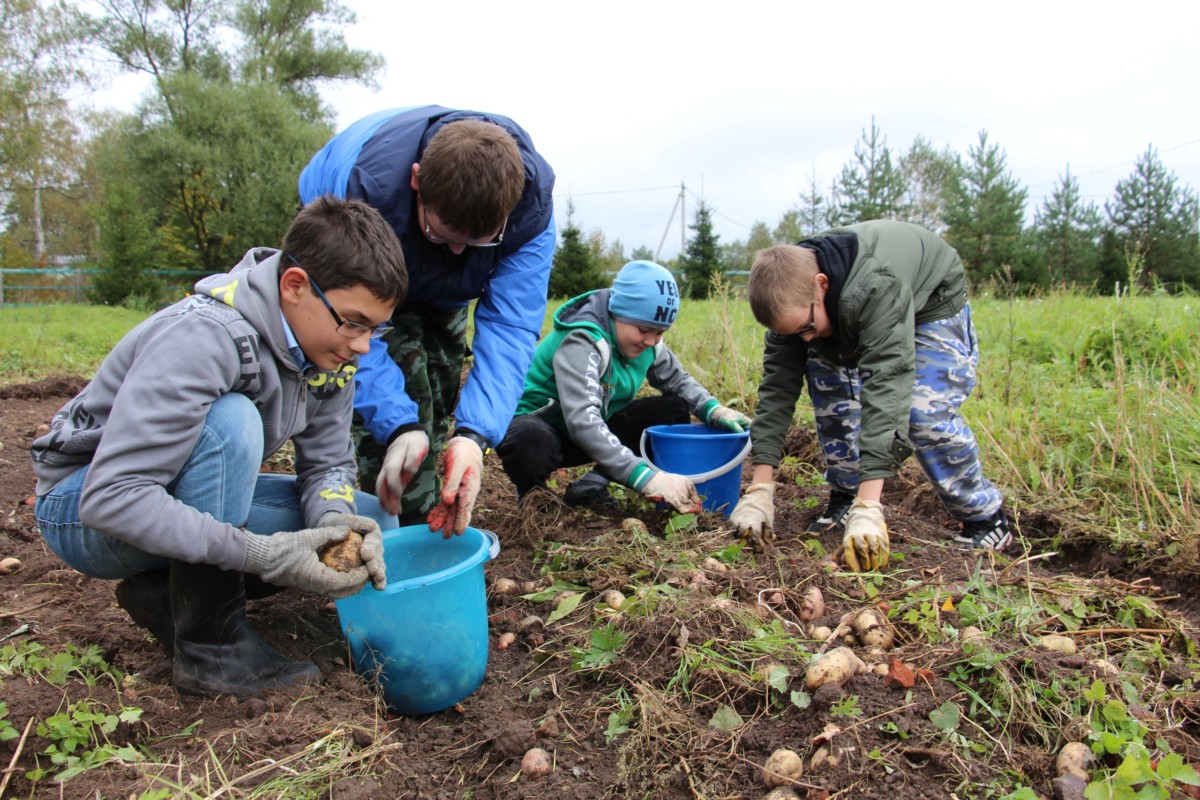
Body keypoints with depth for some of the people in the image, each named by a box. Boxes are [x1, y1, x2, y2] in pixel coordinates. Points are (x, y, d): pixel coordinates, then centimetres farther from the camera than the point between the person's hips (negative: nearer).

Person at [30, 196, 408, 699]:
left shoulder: (328, 340, -10)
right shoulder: (201, 338, -32)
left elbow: (327, 463, -5)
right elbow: (110, 497, -36)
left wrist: (334, 520, -27)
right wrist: (257, 554, -42)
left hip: (193, 499, 7)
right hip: (84, 508, -6)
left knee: (370, 524, -7)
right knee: (229, 422, -35)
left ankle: (166, 590, -1)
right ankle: (209, 645, -21)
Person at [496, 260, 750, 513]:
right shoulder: (583, 342, -29)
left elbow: (677, 380, 8)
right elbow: (582, 420, -41)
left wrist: (714, 410, -14)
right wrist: (647, 478, -48)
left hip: (594, 434, 8)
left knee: (674, 409, -6)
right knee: (530, 443, -43)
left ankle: (594, 483, -8)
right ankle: (532, 489, -6)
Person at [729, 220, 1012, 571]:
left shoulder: (876, 287, -45)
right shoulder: (791, 297, -25)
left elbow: (885, 384, -51)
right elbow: (777, 384, -25)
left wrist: (868, 508, -56)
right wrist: (759, 490, -29)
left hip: (931, 303, -6)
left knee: (925, 411, -23)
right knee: (828, 385, -13)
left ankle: (986, 517, -3)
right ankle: (844, 497, 5)